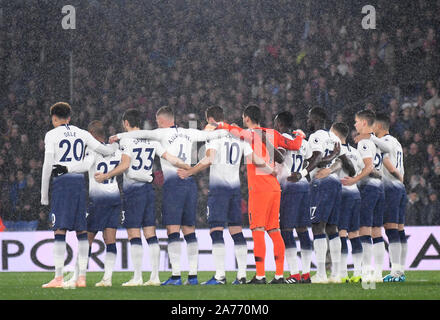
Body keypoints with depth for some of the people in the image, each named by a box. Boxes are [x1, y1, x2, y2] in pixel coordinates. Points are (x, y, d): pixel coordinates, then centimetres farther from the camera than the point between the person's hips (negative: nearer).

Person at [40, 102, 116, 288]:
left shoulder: (52, 135, 2)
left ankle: (58, 278, -11)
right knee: (82, 231, 6)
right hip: (80, 181, 4)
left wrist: (44, 194, 0)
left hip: (61, 182, -4)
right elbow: (102, 150, 15)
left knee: (60, 231, -6)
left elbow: (48, 165, -4)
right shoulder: (82, 134, 13)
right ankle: (82, 277, 4)